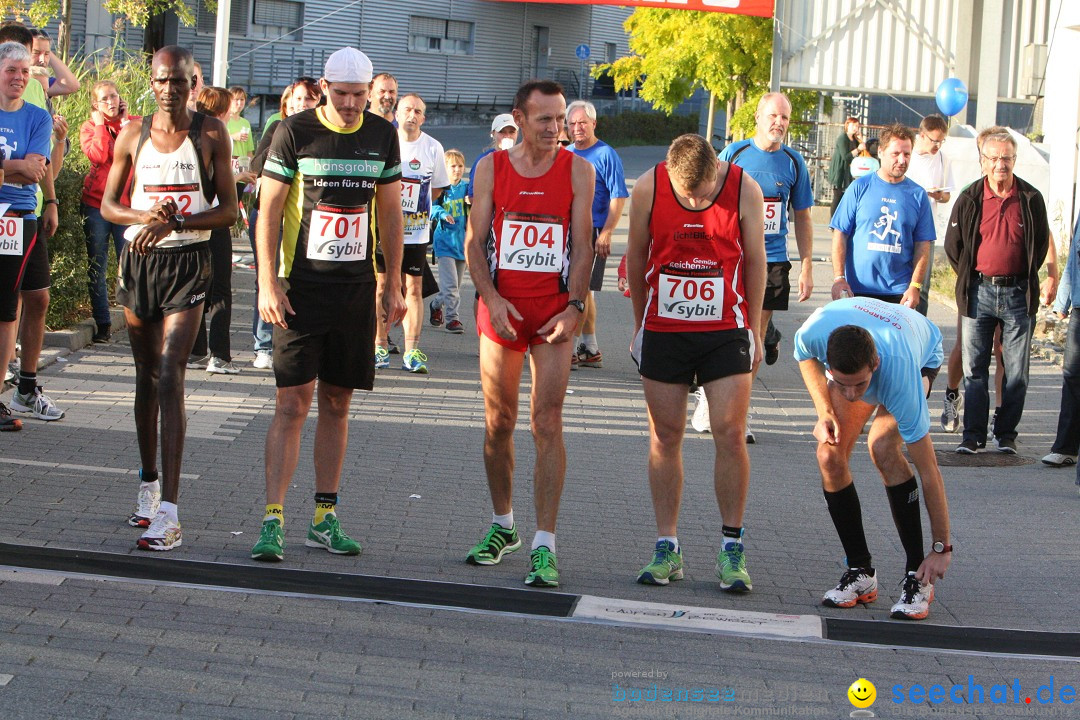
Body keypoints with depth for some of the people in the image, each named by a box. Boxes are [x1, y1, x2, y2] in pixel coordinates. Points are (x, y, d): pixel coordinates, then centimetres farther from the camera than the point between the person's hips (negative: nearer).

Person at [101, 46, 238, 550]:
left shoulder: (210, 134, -2)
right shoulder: (133, 134, 7)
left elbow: (229, 209, -3)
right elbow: (107, 205, 10)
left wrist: (173, 223, -17)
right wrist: (144, 215, -12)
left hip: (188, 262, -4)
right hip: (138, 259, 4)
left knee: (169, 377, -15)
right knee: (146, 376, 14)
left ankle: (168, 512, -21)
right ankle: (149, 485, 30)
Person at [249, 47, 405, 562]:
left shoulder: (382, 136, 6)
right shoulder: (295, 132, -5)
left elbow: (390, 213, 13)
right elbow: (269, 209, -4)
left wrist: (393, 285, 10)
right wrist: (267, 283, -11)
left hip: (356, 288, 4)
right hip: (300, 287, -4)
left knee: (336, 404, 8)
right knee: (292, 404, -8)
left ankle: (324, 519, 14)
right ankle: (272, 521, -7)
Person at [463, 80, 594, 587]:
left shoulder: (577, 170, 2)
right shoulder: (490, 169, 4)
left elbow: (582, 245, 2)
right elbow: (474, 241, 4)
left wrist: (574, 306, -9)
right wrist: (491, 298, -10)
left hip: (554, 310, -2)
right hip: (500, 307, 2)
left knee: (547, 423, -8)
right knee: (498, 422, 9)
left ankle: (545, 545, -8)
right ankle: (502, 525, 27)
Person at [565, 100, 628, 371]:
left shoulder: (606, 155, -7)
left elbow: (619, 197, -11)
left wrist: (606, 232, -18)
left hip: (592, 233, -7)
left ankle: (572, 348, -5)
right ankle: (590, 350, 19)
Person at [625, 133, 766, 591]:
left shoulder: (745, 189, -9)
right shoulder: (648, 188, -8)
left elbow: (754, 260, 3)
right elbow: (636, 257, 6)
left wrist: (753, 331, 6)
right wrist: (639, 325, 12)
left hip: (726, 331, -1)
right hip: (664, 329, 1)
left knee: (730, 434, -5)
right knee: (665, 437, 3)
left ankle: (731, 549, 5)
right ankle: (667, 548, 11)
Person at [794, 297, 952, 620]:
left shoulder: (901, 377, -45)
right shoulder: (816, 330, -39)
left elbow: (929, 470, -38)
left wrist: (941, 548, -34)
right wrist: (824, 411, -22)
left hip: (923, 357, -4)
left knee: (882, 447, -29)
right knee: (830, 456, -15)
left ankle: (917, 575, -20)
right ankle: (860, 571, -1)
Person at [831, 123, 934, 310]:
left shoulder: (918, 195, 6)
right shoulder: (860, 187, 2)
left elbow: (923, 245, 6)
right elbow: (840, 234, 1)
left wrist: (915, 286, -3)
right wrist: (839, 277, -7)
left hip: (899, 293, 1)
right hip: (858, 290, -1)